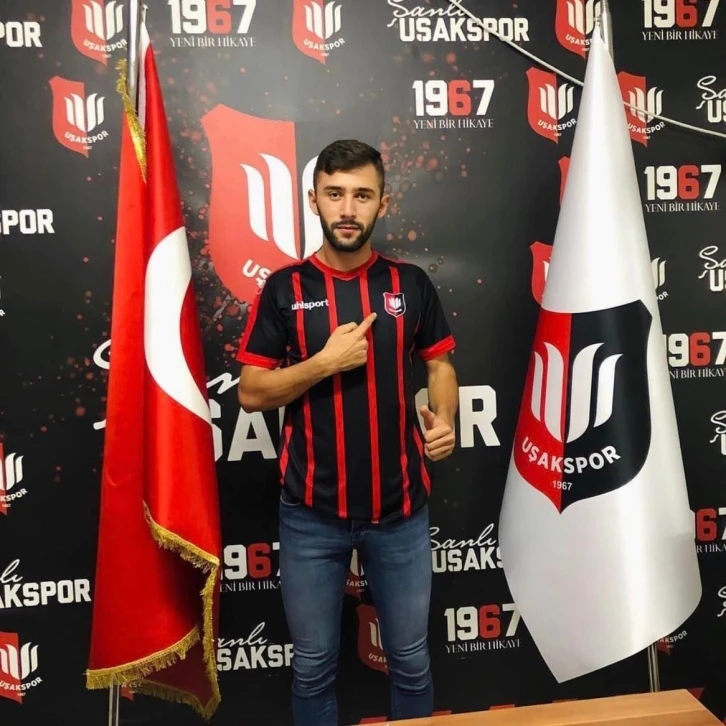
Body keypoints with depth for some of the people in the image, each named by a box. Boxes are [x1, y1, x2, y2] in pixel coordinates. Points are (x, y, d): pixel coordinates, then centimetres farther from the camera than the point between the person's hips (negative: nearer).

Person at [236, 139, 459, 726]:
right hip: (311, 512, -1)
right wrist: (324, 361, -17)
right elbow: (251, 393, -4)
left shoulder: (410, 283, 1)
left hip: (400, 507, 1)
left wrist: (444, 420, -8)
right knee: (313, 665, 17)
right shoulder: (285, 289, -3)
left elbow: (440, 364, 10)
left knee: (411, 660, 19)